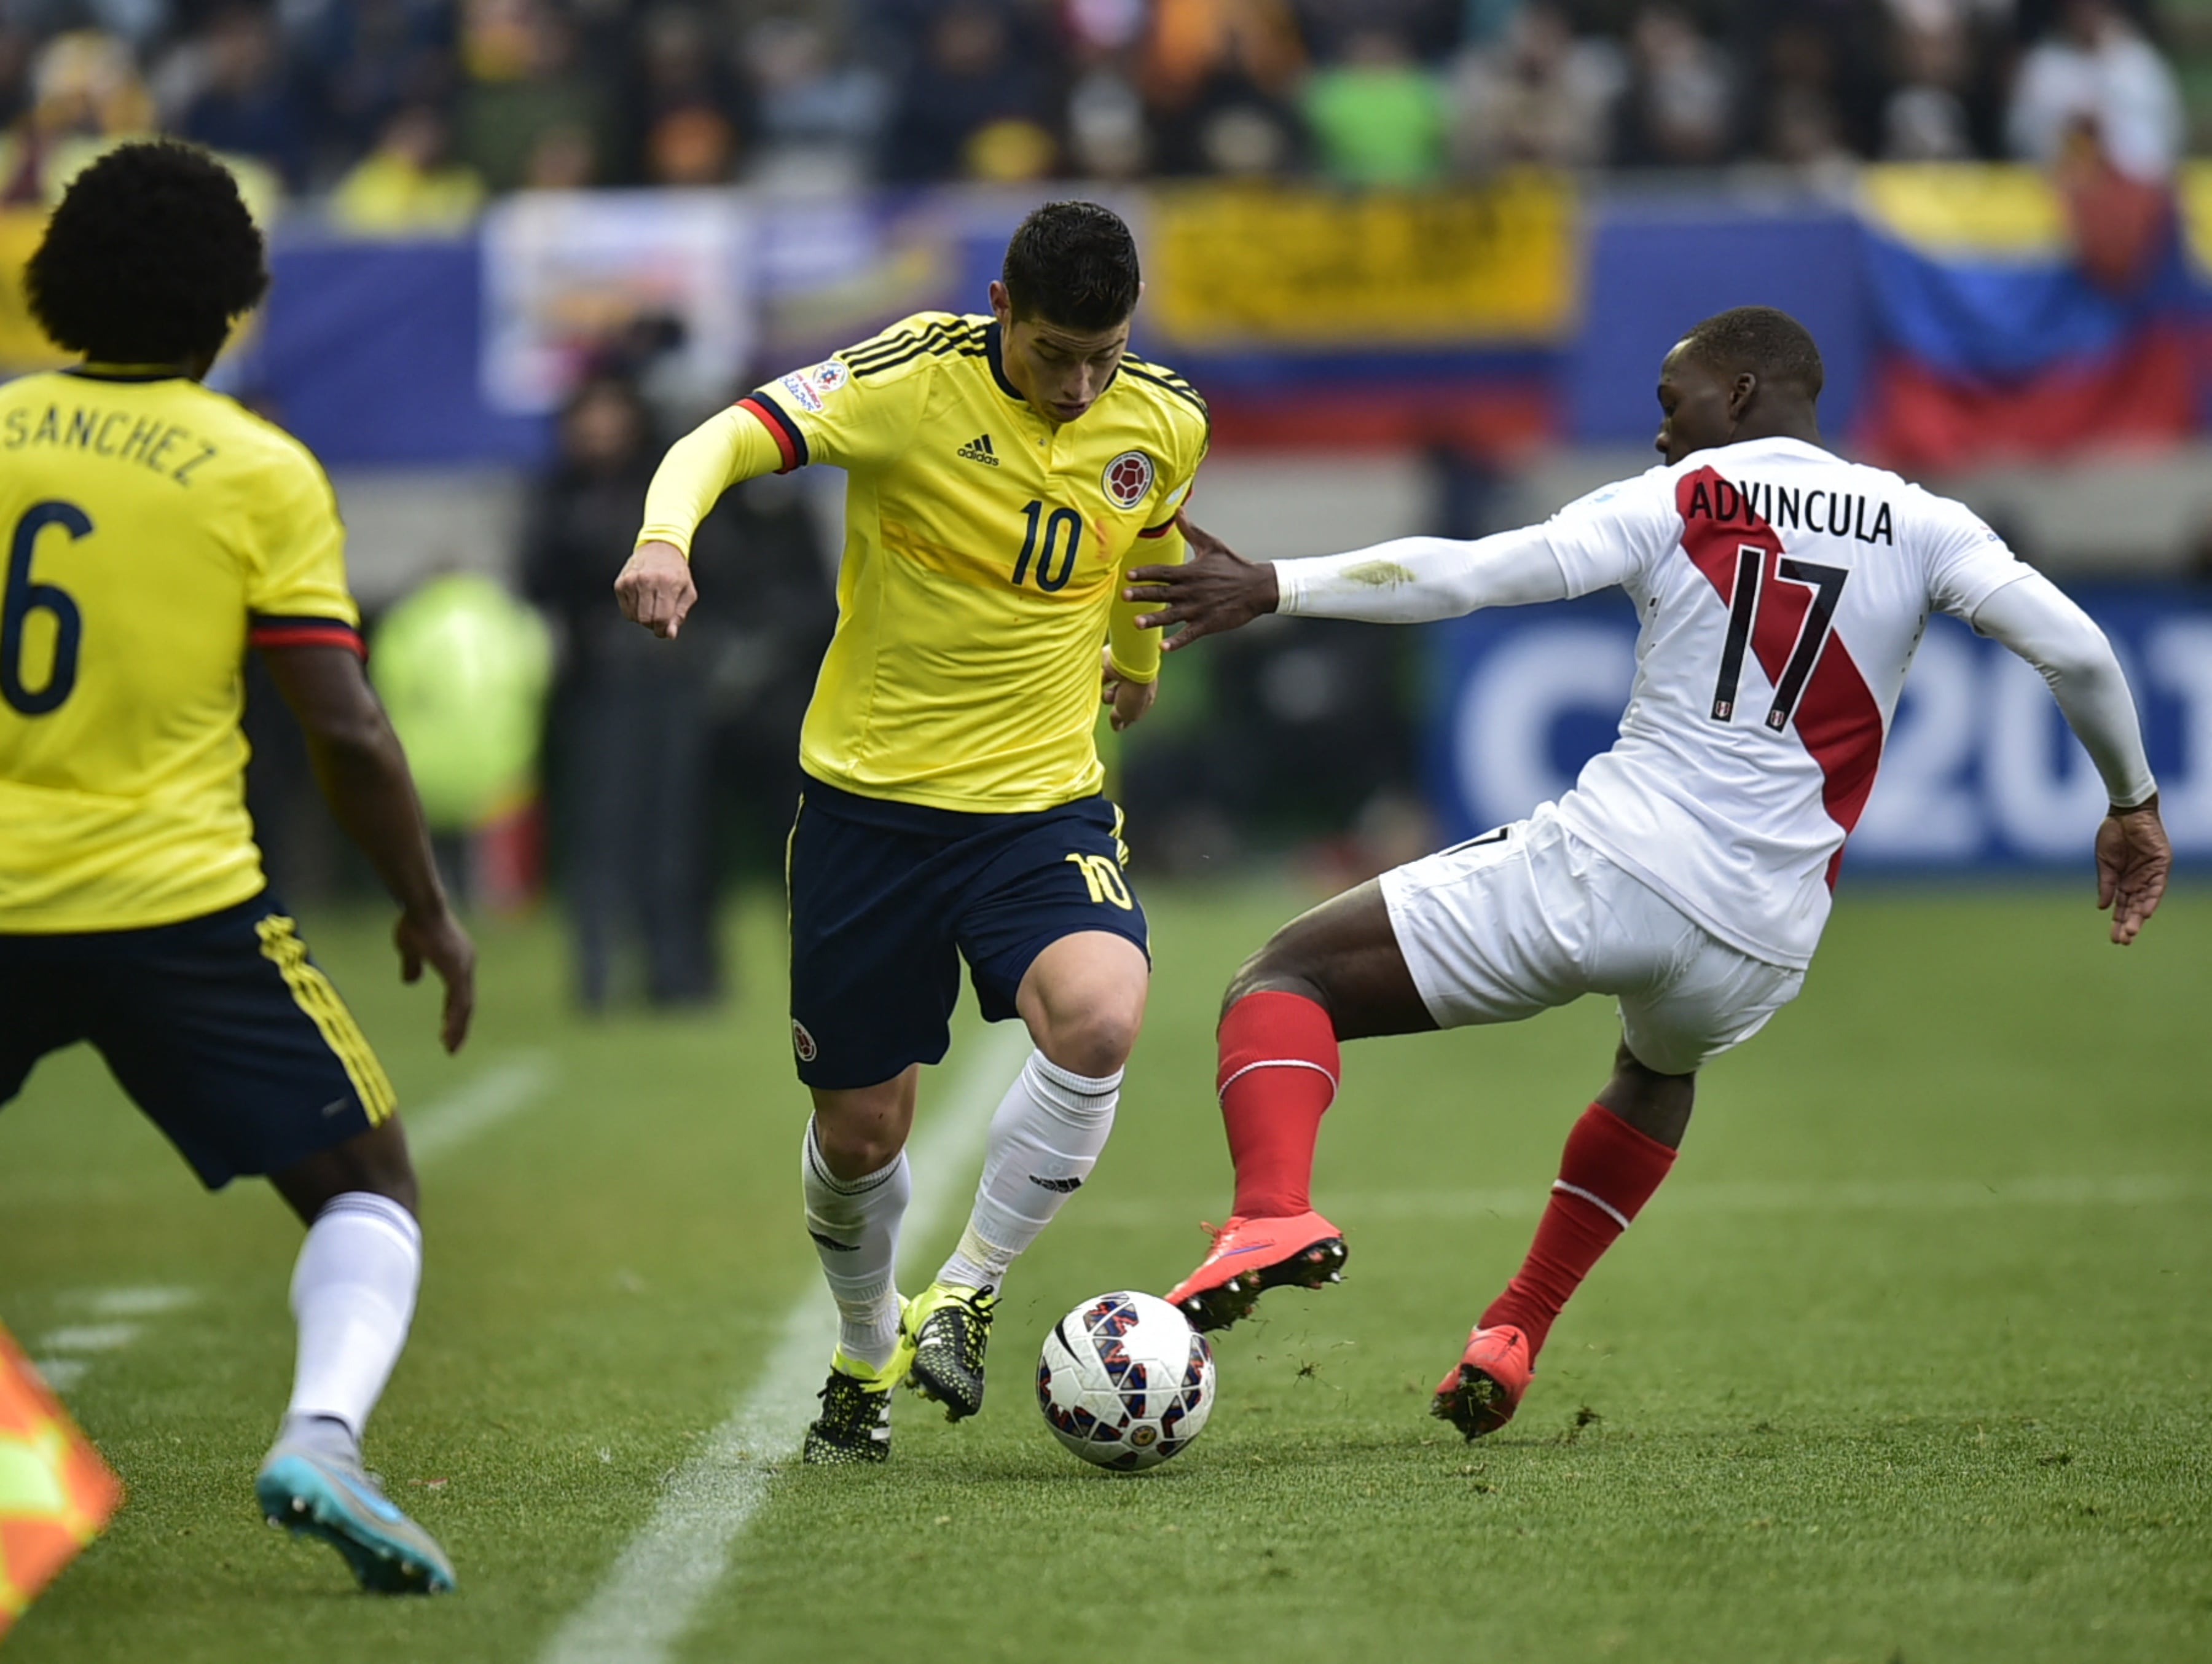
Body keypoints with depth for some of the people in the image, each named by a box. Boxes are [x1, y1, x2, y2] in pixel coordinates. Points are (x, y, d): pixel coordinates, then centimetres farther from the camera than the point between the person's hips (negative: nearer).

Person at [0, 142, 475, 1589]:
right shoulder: (261, 471, -3)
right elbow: (345, 729, -6)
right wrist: (431, 912, 6)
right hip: (177, 902, -3)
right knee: (369, 1190, 8)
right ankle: (322, 1435, -18)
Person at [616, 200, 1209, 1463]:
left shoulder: (1164, 427, -2)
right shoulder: (914, 377, -15)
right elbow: (728, 440, -23)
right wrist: (666, 538, -44)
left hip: (1045, 801, 2)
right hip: (871, 798, -1)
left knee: (1099, 1022, -28)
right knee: (859, 1132, 6)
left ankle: (967, 1297, -7)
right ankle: (868, 1355, 38)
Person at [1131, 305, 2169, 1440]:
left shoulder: (1677, 504, 3)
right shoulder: (1920, 526, 10)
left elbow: (1469, 574, -7)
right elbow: (2074, 651, 2)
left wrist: (1272, 589, -5)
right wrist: (2133, 803, 17)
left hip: (1601, 867, -4)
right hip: (1756, 952, 5)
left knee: (1284, 981, 4)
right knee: (1664, 1065, 42)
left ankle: (1272, 1212, -27)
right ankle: (1516, 1332, 33)